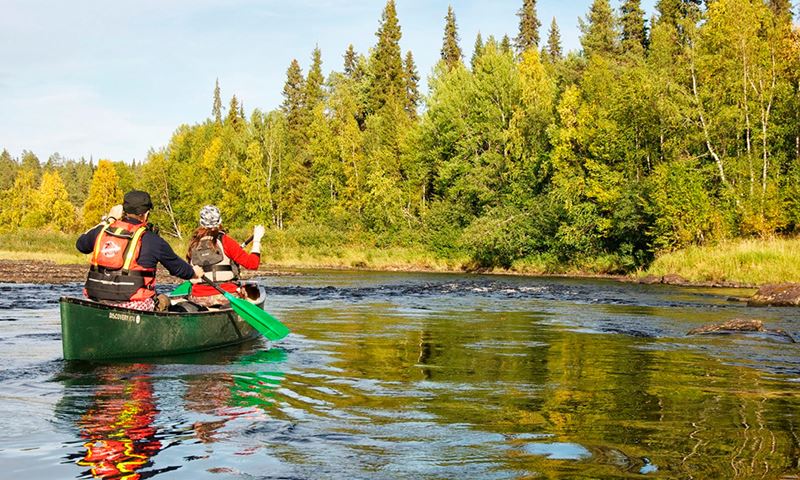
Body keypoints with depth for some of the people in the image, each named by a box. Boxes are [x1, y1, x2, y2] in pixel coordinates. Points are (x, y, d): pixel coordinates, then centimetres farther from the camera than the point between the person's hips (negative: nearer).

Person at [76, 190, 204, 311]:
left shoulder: (101, 231, 6)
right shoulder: (151, 240, -4)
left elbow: (80, 245, 29)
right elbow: (177, 267, 10)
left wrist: (107, 221, 31)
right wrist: (194, 272, 32)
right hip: (132, 306, -5)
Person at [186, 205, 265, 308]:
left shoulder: (193, 243, 5)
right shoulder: (225, 241, -8)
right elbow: (252, 264, -9)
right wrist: (257, 239, 3)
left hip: (199, 298, 4)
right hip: (225, 296, -4)